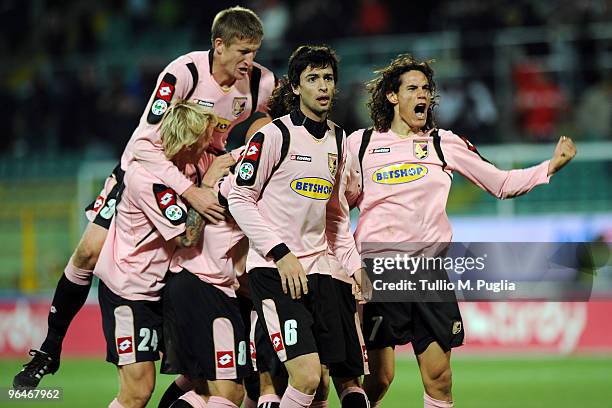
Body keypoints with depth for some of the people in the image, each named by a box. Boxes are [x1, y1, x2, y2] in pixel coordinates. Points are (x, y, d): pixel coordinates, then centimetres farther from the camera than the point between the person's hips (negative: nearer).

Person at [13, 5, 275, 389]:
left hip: (200, 180, 3)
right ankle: (50, 350, 9)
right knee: (89, 253, -6)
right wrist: (192, 194, -40)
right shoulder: (184, 73, -29)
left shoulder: (262, 83, -16)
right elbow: (147, 144, -33)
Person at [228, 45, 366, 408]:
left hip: (317, 269, 7)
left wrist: (354, 265, 15)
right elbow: (240, 200, -7)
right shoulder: (274, 135, -7)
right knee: (306, 377, -19)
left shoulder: (338, 140, 13)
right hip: (273, 270, -7)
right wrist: (280, 253, -14)